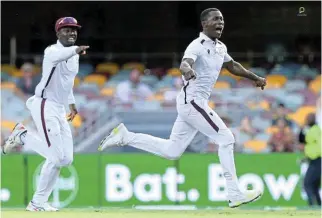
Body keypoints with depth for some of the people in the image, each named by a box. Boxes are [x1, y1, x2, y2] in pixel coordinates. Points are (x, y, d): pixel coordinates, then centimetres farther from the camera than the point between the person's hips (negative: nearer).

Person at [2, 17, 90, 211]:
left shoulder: (74, 56, 13)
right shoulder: (53, 51, -13)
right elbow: (57, 56, -39)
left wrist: (72, 104, 25)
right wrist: (75, 50, -57)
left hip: (59, 109, 9)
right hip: (45, 106, -9)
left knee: (66, 159, 6)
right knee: (57, 157, -14)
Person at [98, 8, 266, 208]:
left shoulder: (220, 47, 12)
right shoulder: (197, 46, -15)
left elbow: (232, 66, 32)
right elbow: (185, 63, -35)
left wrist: (255, 78, 37)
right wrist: (187, 70, -58)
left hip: (193, 104, 9)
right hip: (192, 101, -9)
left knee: (171, 151, 11)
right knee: (226, 138, -8)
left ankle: (125, 136, 16)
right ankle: (234, 195, -5)